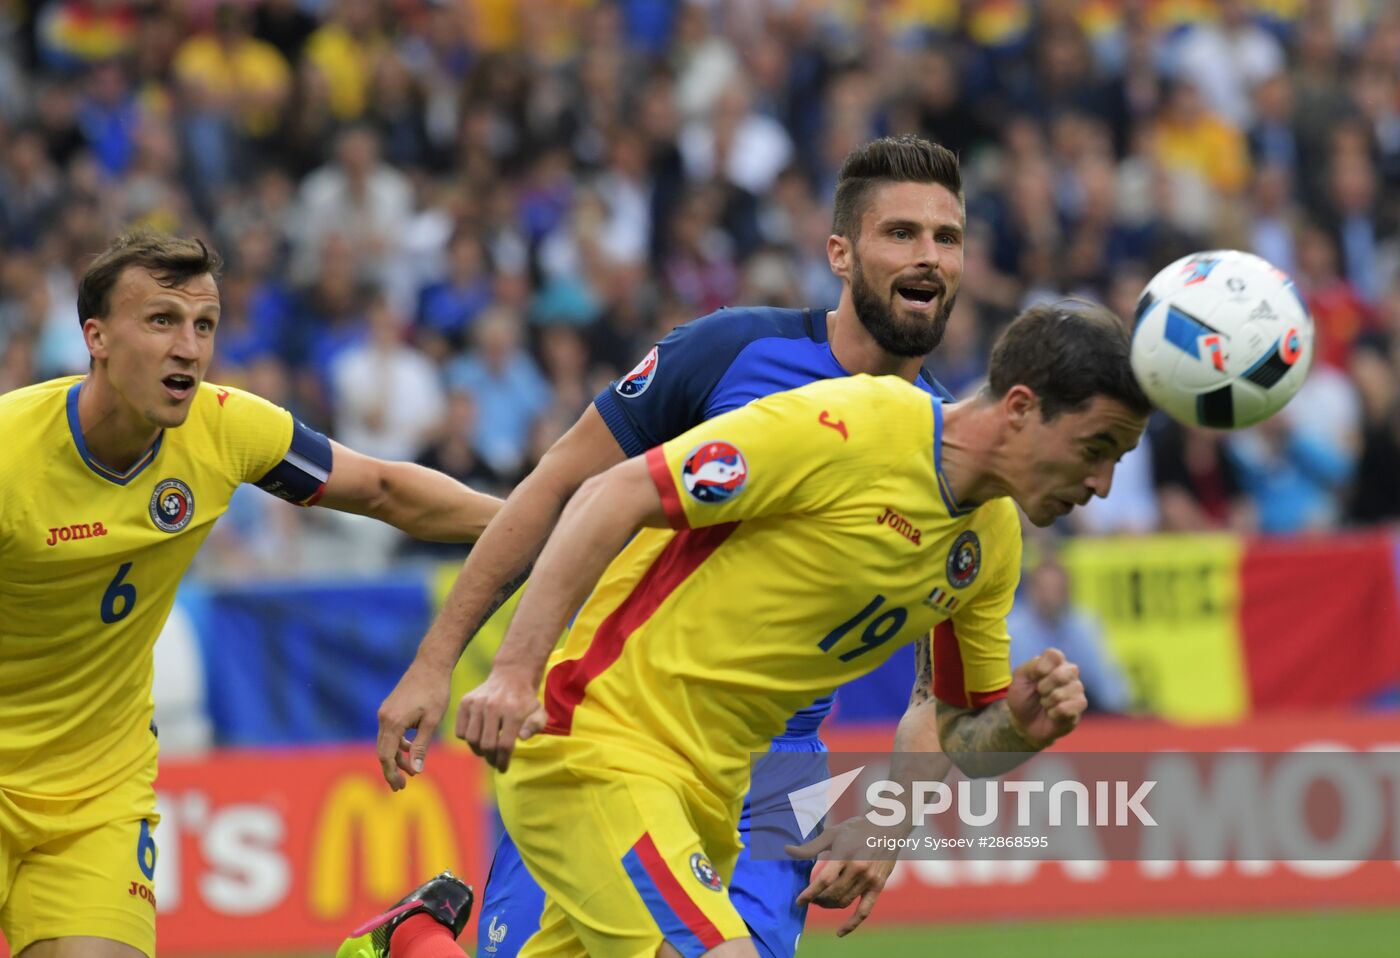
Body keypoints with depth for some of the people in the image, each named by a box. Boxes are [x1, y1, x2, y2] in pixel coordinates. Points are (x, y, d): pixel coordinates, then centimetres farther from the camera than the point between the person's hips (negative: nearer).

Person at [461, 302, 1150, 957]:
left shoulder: (994, 543, 7)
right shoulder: (849, 426, -18)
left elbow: (964, 741, 16)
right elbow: (615, 496, -19)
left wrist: (1021, 728, -9)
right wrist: (514, 669, -27)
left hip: (709, 787, 9)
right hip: (592, 741, -9)